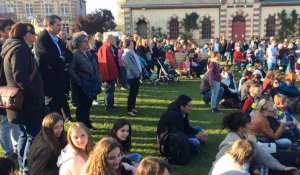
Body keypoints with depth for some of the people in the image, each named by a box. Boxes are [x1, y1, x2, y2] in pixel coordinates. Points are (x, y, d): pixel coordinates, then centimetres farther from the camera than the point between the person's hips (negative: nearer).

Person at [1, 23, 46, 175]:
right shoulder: (20, 49, -15)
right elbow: (20, 77, -26)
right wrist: (37, 95, -20)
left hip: (22, 101, 10)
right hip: (27, 101, -10)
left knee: (25, 134, 18)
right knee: (34, 135, -4)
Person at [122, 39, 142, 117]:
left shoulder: (132, 53, 15)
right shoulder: (126, 55, -15)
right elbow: (130, 67, -20)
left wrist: (140, 74, 12)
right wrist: (137, 74, -15)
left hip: (136, 76, 9)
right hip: (132, 76, -9)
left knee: (135, 92, 15)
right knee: (132, 93, -3)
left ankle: (133, 107, 26)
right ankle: (129, 110, 5)